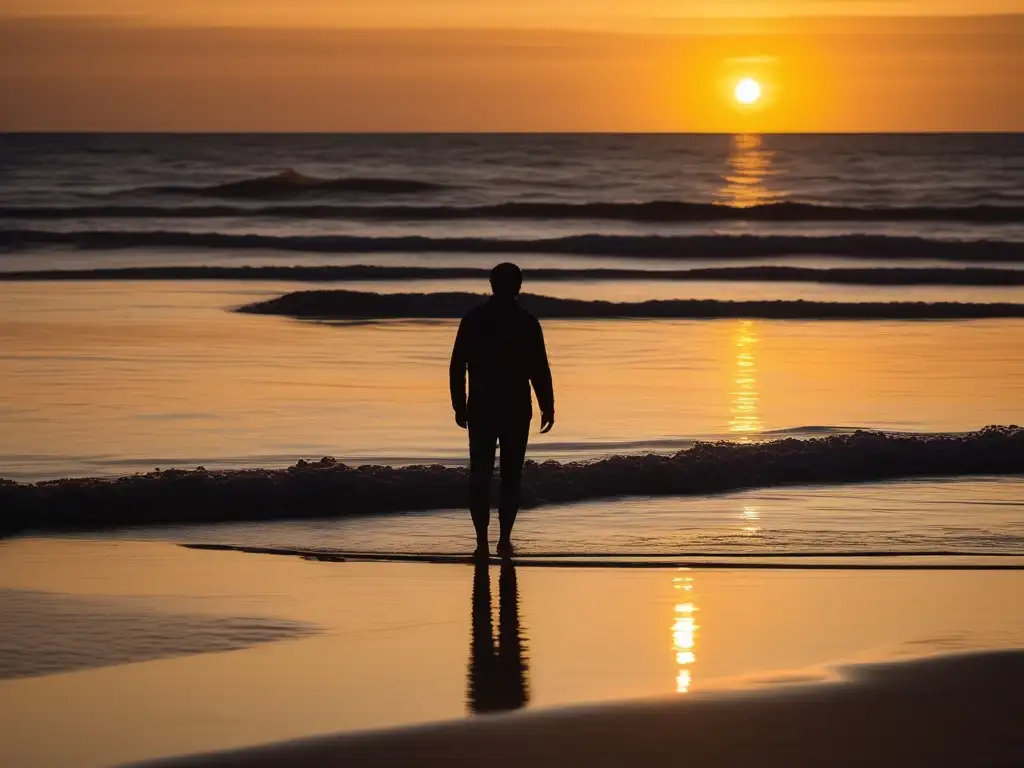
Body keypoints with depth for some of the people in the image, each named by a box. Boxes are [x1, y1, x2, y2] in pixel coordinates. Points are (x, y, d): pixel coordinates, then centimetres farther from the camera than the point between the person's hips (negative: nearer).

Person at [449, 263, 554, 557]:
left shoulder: (473, 320, 1)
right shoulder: (526, 323, -4)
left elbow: (457, 366, 1)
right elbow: (539, 370, -6)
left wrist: (459, 406, 8)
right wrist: (548, 408, 1)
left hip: (481, 409, 1)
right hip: (516, 410, -1)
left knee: (480, 473, 4)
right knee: (511, 475, 8)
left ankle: (482, 540, -4)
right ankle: (504, 538, 3)